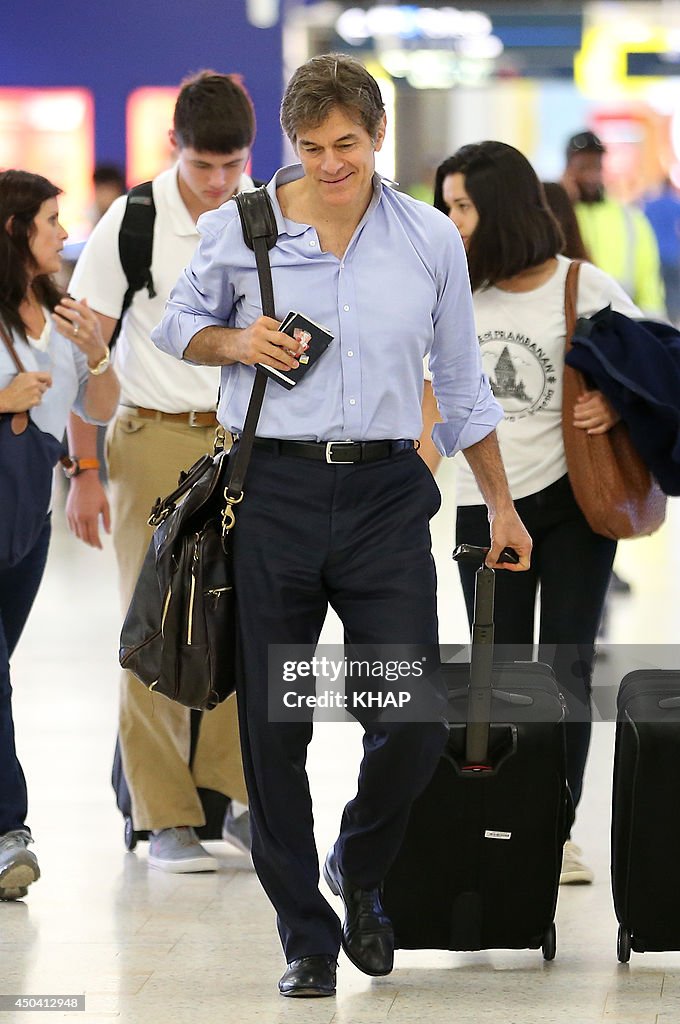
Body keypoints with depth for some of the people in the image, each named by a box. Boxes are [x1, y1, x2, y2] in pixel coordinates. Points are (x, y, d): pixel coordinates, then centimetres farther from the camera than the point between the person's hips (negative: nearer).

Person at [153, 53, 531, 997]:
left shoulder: (432, 240, 6)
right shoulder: (238, 228, 1)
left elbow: (461, 383, 16)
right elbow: (178, 324, 17)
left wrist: (501, 504, 19)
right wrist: (234, 342, -6)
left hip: (385, 494, 1)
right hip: (272, 488, -1)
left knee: (414, 724, -4)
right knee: (273, 729, 2)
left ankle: (360, 869, 27)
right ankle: (305, 934, 16)